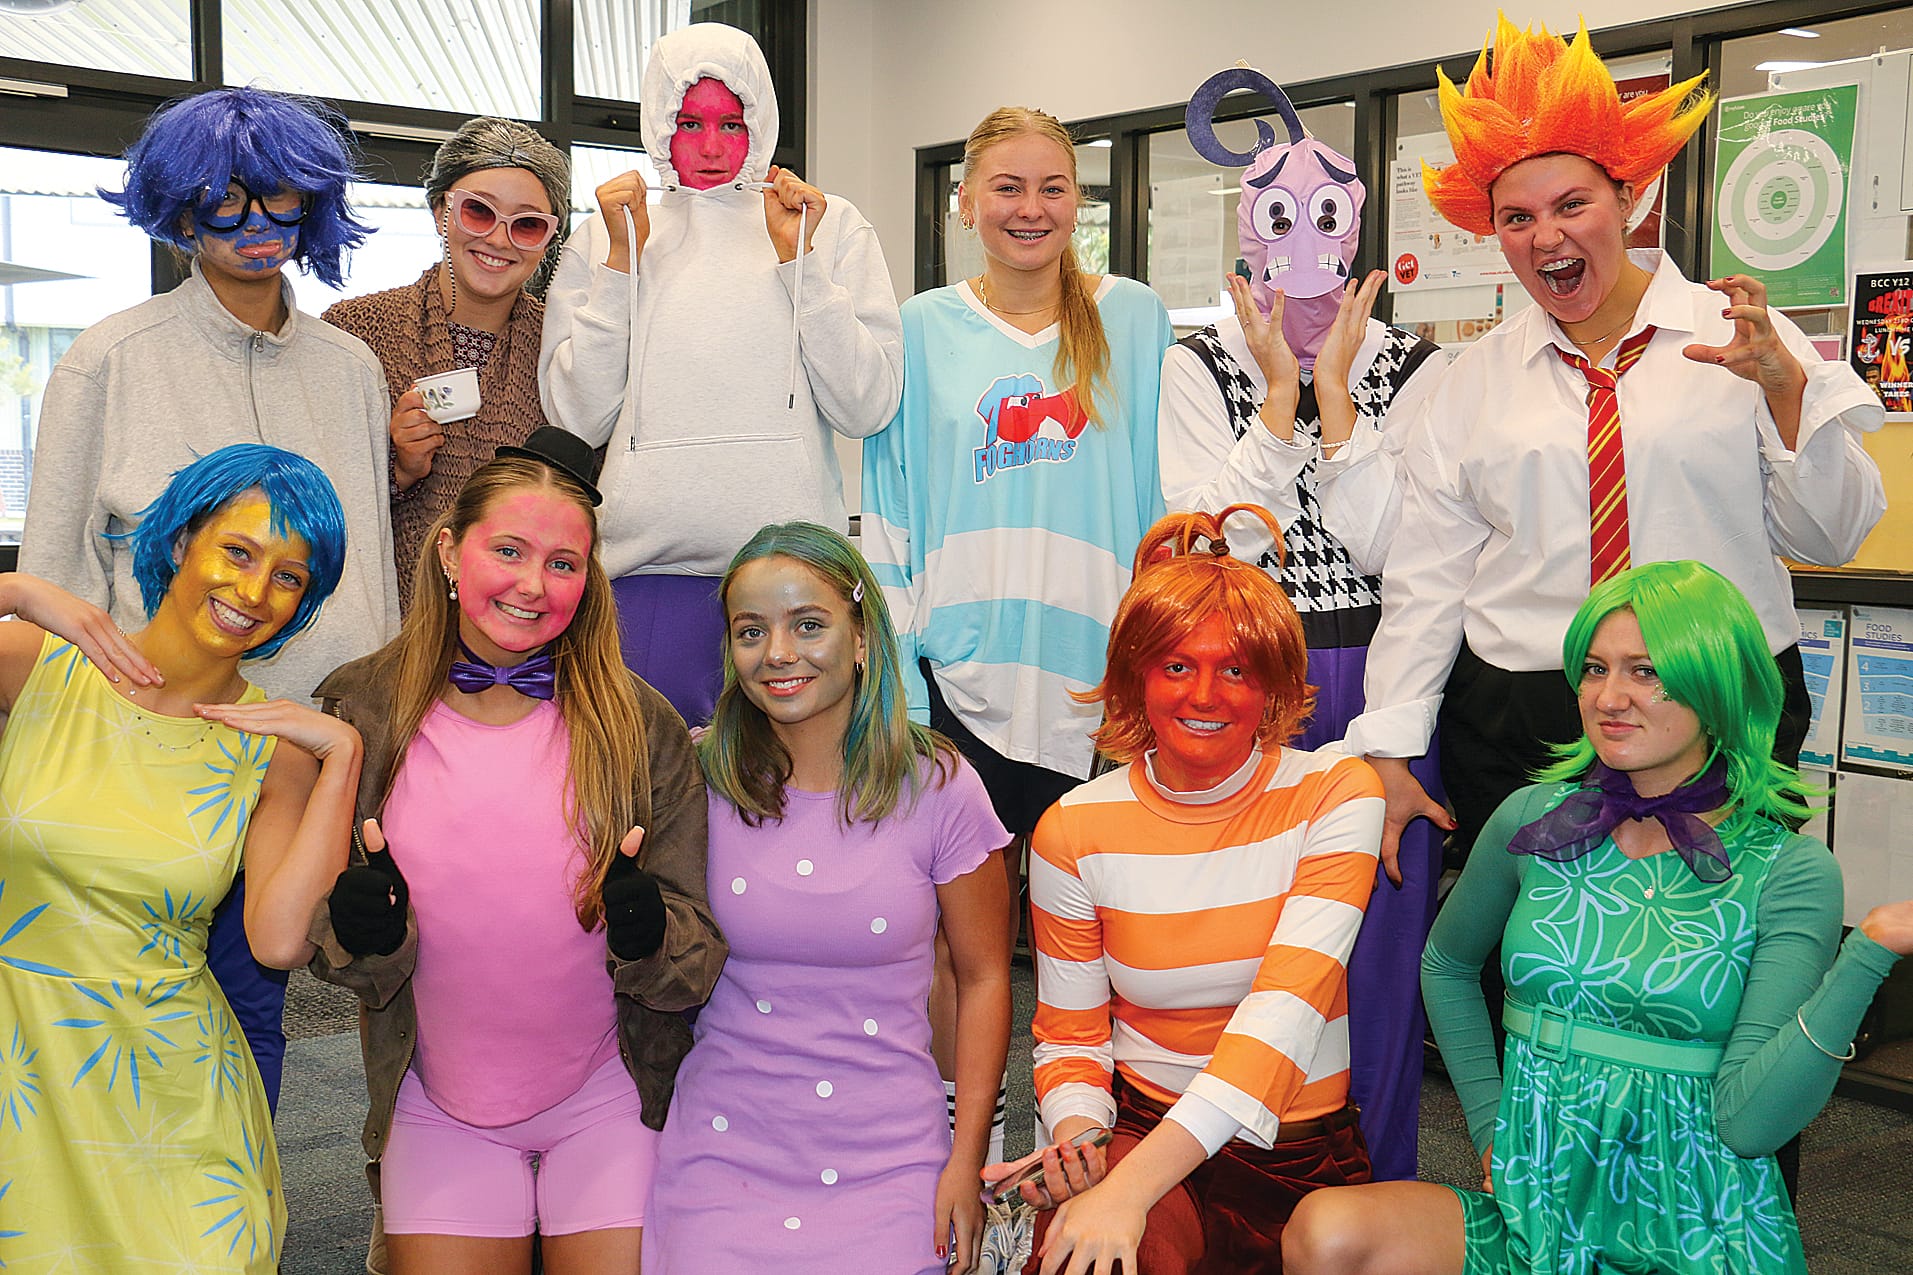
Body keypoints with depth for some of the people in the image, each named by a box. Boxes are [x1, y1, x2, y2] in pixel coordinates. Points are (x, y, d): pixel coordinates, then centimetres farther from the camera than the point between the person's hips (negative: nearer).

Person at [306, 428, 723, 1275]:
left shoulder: (638, 724, -9)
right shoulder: (360, 711, -5)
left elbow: (700, 960, -7)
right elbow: (336, 954, 1)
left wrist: (648, 934, -28)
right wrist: (358, 927, -21)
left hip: (608, 1102, -1)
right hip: (439, 1103, 1)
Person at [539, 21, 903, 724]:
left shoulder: (832, 225, 8)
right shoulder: (601, 235, 11)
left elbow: (869, 408, 0)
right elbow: (577, 418, 2)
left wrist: (798, 257, -5)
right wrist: (621, 259, -2)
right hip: (646, 567, 1)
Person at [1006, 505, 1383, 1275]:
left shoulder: (1334, 795, -7)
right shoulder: (1074, 830, -1)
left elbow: (1288, 1006, -19)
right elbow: (1069, 1036, 7)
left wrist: (1132, 1186, -29)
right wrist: (1074, 1135, -17)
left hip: (1299, 1155, 1)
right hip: (1138, 1129, -1)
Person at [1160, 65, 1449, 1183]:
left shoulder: (1415, 369, 3)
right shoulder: (1200, 367, 3)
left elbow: (1387, 547, -9)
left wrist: (1336, 390, -12)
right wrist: (1283, 395, -11)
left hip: (1376, 689, 1)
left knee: (1376, 954, 6)